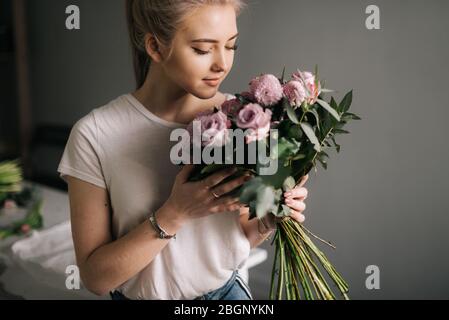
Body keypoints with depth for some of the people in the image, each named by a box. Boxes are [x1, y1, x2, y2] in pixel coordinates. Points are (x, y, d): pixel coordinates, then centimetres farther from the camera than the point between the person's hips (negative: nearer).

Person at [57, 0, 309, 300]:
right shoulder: (95, 135, -21)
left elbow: (239, 236, -1)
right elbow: (95, 276, -17)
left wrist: (269, 221, -21)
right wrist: (175, 213, -28)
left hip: (229, 290, 2)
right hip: (142, 293, -2)